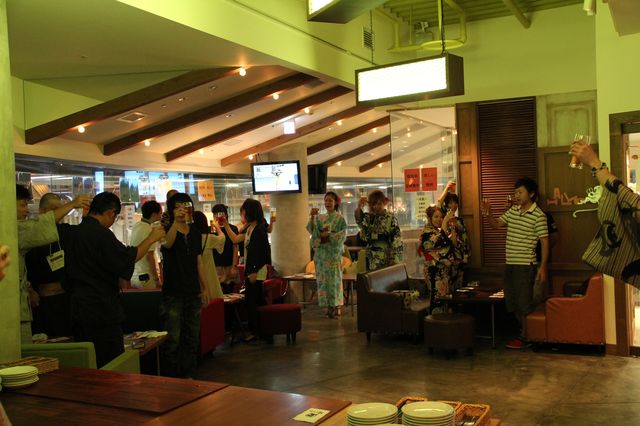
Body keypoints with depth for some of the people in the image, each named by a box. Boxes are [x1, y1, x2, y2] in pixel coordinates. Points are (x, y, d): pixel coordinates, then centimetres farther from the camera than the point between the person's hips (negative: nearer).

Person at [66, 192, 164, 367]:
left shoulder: (76, 232, 10)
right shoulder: (100, 234, -16)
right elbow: (129, 258, -15)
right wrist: (151, 239, -4)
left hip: (79, 307, 9)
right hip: (102, 308, -9)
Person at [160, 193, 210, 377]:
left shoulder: (195, 233, 11)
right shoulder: (167, 230, -5)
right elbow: (167, 244, -30)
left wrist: (205, 288, 11)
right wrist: (176, 222, -43)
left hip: (193, 292, 6)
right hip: (173, 293, -5)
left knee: (192, 337, 11)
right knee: (172, 339, -5)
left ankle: (187, 374, 22)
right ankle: (171, 378, 4)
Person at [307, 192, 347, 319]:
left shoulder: (340, 219, 0)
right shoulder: (320, 218, 12)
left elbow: (342, 236, -6)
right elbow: (311, 229, -2)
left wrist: (327, 235, -11)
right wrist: (312, 216, -15)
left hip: (334, 252, -4)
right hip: (321, 253, 4)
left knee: (334, 278, -4)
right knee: (323, 278, 3)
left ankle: (336, 307, 2)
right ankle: (327, 307, 9)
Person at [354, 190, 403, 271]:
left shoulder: (390, 218, -4)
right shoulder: (369, 218, 8)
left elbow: (397, 239, -8)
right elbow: (360, 222, -16)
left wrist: (395, 260, -13)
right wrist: (359, 207, -36)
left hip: (386, 260, -4)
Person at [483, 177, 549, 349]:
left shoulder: (538, 215, -11)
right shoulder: (513, 211, 10)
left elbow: (544, 241, -13)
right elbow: (496, 224, 15)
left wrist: (543, 267, -18)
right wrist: (489, 214, -8)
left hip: (525, 265, -7)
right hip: (510, 264, 7)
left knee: (524, 303, 1)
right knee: (512, 303, 14)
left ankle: (524, 337, 14)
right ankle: (525, 331, 29)